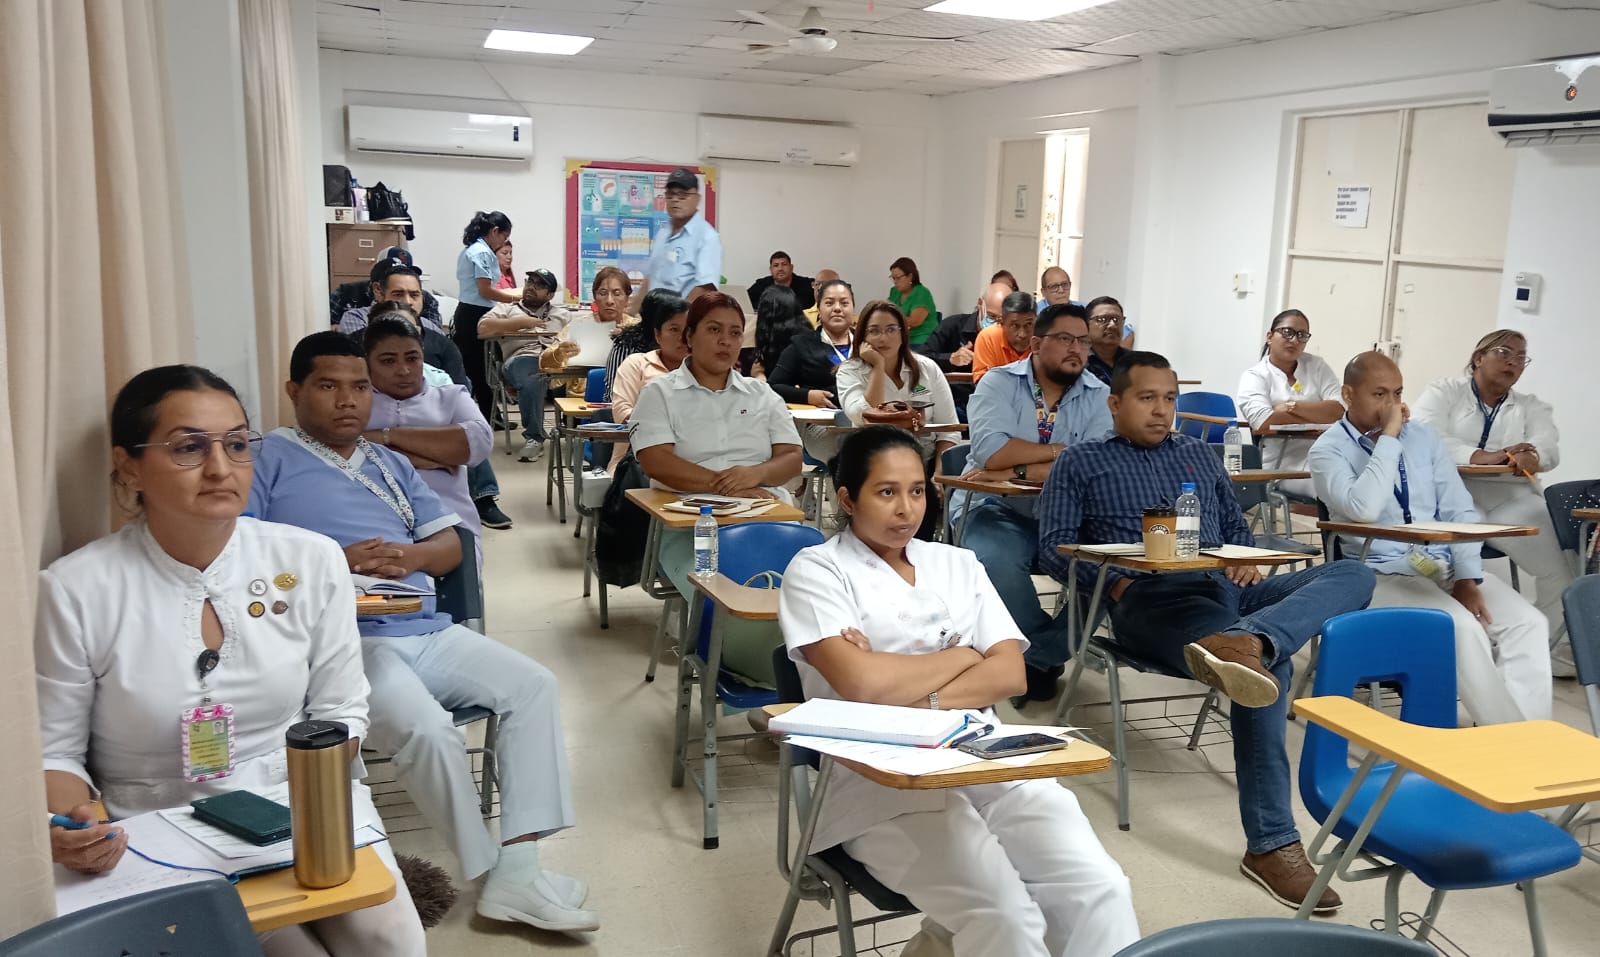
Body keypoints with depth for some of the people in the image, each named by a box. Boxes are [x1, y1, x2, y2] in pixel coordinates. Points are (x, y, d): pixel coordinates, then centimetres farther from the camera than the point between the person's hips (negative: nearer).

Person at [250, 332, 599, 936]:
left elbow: (450, 546, 18)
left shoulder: (391, 464, 24)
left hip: (430, 631, 7)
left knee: (534, 686, -8)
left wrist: (411, 557, -6)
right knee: (427, 728, -31)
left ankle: (518, 870, -10)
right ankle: (491, 874, -8)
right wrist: (332, 563, -17)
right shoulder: (270, 458, 5)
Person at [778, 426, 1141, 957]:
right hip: (882, 781, -4)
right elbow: (861, 683, -15)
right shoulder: (816, 570, 2)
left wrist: (915, 696, -11)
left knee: (1100, 888, -19)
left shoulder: (958, 563, 17)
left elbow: (1010, 673, 5)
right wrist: (963, 655, 1)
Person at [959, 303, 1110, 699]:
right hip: (998, 510, -3)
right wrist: (1062, 451, -10)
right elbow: (991, 453, -19)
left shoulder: (1098, 396, 5)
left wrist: (1017, 471, -19)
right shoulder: (999, 383, -1)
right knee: (997, 561, -33)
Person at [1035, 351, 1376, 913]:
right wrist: (1115, 580, -12)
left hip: (1224, 587, 6)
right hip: (1151, 595, -6)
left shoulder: (1200, 455, 31)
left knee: (1353, 574, -20)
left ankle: (1245, 641, -52)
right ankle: (1271, 843, -39)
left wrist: (1246, 559, 6)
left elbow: (1235, 526, 31)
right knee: (1269, 665, -34)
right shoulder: (1083, 464, 15)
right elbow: (1054, 546, 5)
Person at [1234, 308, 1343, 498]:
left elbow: (1340, 410, 1)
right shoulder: (1255, 376, 5)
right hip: (1284, 465, -4)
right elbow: (1263, 421, -15)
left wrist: (1292, 407, -9)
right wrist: (1320, 417, -7)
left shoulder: (1316, 365, 17)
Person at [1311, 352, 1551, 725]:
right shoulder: (1329, 449, -4)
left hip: (1447, 565, 6)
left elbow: (1459, 511, 8)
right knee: (1462, 627, -29)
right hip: (1384, 574, -5)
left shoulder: (1424, 437, 12)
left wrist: (1467, 578, -6)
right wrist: (1389, 437, -18)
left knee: (1528, 623, -17)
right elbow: (1363, 509, -23)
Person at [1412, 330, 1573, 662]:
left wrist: (1531, 457, -25)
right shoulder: (1444, 392, 12)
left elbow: (1550, 447, 1)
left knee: (1563, 575, -15)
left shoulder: (1531, 407, 22)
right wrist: (1480, 456, -24)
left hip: (1511, 499, 4)